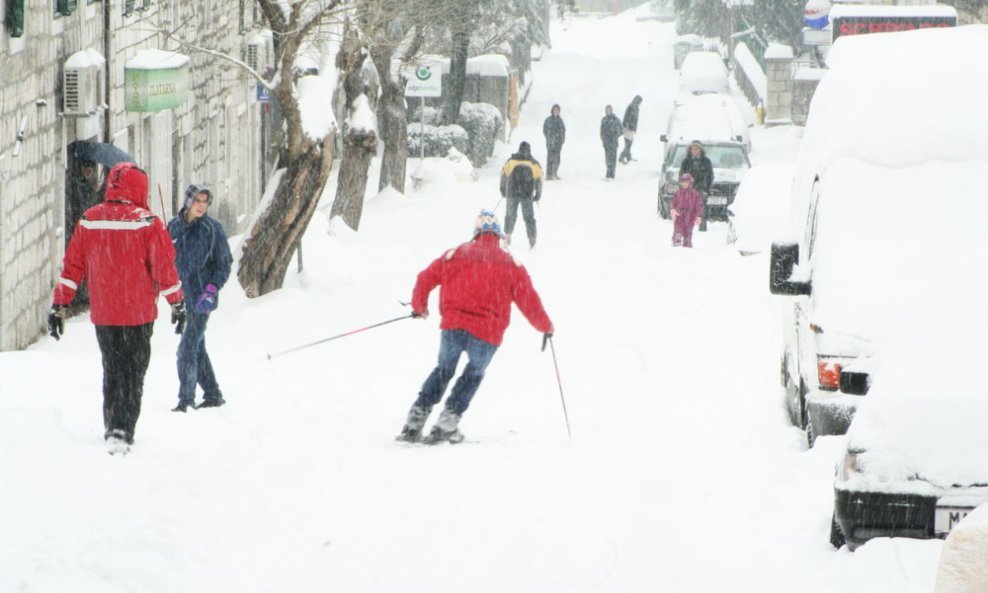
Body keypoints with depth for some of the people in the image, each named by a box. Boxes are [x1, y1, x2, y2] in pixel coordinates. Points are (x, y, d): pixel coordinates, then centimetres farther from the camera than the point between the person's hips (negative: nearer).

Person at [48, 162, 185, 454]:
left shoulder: (89, 221, 2)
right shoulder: (146, 223, -10)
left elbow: (72, 266, 5)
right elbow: (165, 267, -7)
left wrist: (59, 306, 10)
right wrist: (177, 304, 4)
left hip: (102, 315, 4)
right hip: (138, 315, -4)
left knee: (112, 372, 18)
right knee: (133, 375, 1)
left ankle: (112, 428, 24)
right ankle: (122, 432, -11)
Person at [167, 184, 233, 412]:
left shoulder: (213, 228, -5)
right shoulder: (174, 226, 6)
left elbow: (224, 264, -2)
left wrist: (211, 291, -13)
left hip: (202, 298, -5)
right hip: (182, 297, 5)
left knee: (187, 349, -12)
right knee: (197, 348, 12)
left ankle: (186, 399, -8)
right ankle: (213, 395, 22)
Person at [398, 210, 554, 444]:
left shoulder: (455, 255, 11)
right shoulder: (510, 264, 7)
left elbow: (425, 279, 15)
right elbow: (528, 300, 8)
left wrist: (419, 307, 32)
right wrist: (545, 327, 23)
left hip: (453, 327, 1)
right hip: (487, 333, -1)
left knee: (443, 371, 22)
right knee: (473, 375, 21)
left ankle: (415, 420, 13)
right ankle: (447, 422, 8)